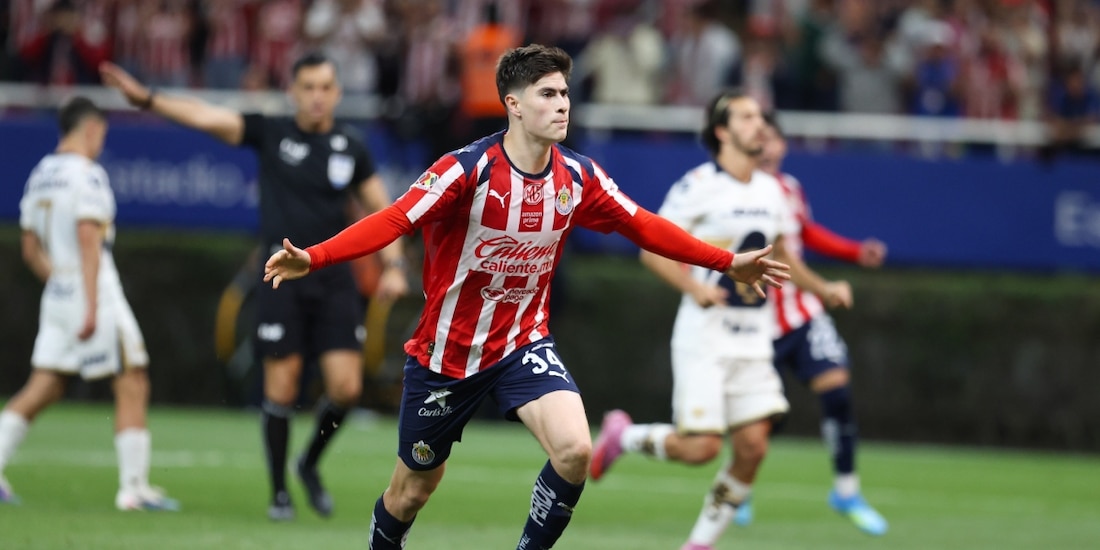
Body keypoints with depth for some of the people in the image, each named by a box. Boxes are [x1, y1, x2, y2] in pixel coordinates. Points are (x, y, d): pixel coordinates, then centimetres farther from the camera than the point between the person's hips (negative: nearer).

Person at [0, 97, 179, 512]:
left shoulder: (40, 176, 12)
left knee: (43, 388, 9)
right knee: (132, 385, -2)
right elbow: (88, 241, -19)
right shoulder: (87, 174, -12)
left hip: (57, 293, 8)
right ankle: (134, 488, -3)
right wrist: (91, 306, -21)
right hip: (95, 293, -8)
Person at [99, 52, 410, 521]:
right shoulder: (270, 134, -1)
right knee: (281, 389, -2)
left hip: (334, 280, 2)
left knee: (346, 387, -7)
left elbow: (381, 208, 14)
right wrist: (147, 99, -24)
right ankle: (279, 492, 13)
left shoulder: (350, 147, 5)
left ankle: (310, 464, 21)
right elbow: (208, 117, -12)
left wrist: (394, 266, 2)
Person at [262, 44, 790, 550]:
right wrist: (312, 259, -42)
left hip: (524, 343, 3)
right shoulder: (468, 169, -21)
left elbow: (643, 227, 7)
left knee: (574, 449, -23)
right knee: (411, 492, 9)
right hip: (445, 352, -3)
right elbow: (394, 220, -28)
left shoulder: (578, 176, -6)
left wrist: (729, 262, 8)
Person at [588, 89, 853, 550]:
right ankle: (622, 435, 16)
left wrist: (822, 288, 14)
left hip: (753, 340, 6)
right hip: (704, 337, -6)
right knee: (700, 447, -13)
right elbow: (653, 250, -10)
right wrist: (694, 288, -24)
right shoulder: (698, 187, -9)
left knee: (753, 446, -5)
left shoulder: (771, 191, 11)